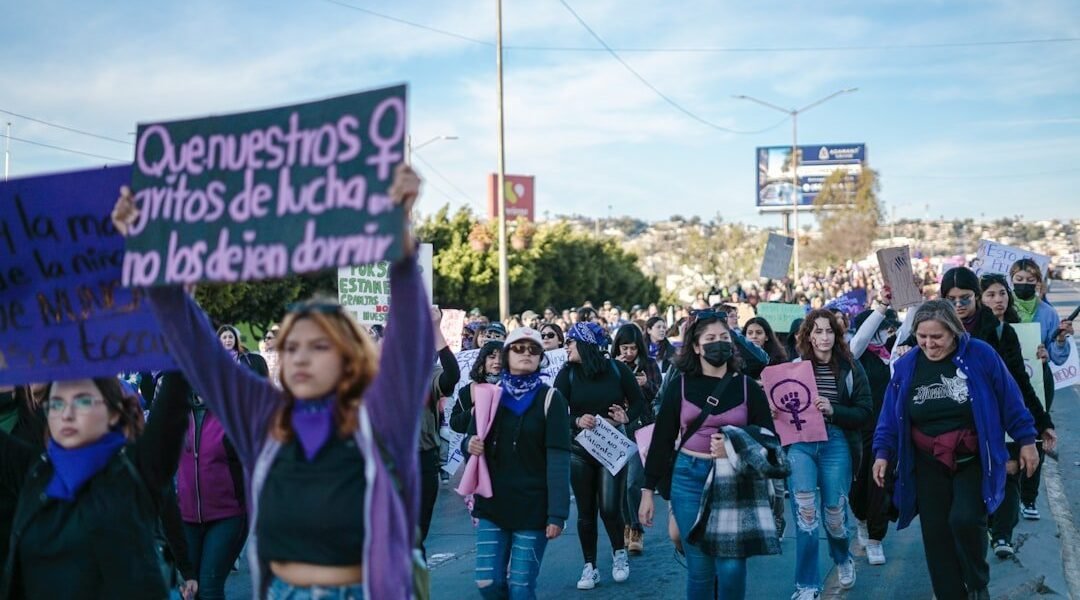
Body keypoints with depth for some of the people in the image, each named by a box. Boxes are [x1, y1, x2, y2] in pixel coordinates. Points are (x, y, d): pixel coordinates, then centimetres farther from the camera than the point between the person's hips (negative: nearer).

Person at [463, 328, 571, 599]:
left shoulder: (550, 399, -6)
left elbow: (558, 459, -11)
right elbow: (469, 442, 15)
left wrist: (557, 513, -17)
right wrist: (470, 444, -10)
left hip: (533, 507, -3)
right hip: (491, 504, 4)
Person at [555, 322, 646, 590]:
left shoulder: (617, 369, -5)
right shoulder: (567, 374, -3)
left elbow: (639, 403, 4)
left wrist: (626, 417, -15)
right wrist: (577, 421, -26)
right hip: (579, 450, 2)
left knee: (609, 508, -8)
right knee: (586, 511, 6)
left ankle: (620, 554, 20)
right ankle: (589, 567, 20)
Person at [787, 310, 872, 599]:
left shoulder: (850, 367, 2)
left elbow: (865, 411, -2)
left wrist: (833, 410, -17)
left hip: (836, 443, 0)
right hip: (800, 443, 0)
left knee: (834, 510, 7)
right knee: (805, 512, -10)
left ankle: (843, 559, 42)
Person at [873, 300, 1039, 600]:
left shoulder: (980, 354, -10)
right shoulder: (905, 365, -2)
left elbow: (1009, 400, -1)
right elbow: (891, 415, 5)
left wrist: (1026, 439, 1)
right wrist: (883, 452, -2)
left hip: (974, 459, -3)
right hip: (929, 464, 3)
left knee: (964, 519, -22)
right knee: (936, 534, 4)